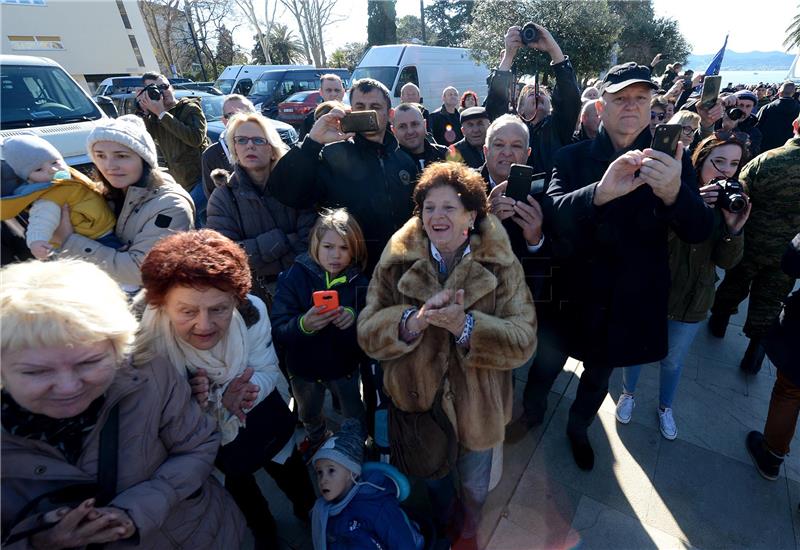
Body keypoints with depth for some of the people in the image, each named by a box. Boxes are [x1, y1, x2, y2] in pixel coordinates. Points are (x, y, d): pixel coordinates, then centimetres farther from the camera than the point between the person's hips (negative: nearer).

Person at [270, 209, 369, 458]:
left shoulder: (359, 281, -14)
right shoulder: (295, 276, -20)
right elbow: (278, 330, -24)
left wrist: (355, 318, -31)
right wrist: (303, 325, -45)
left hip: (345, 367, 0)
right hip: (304, 368, 1)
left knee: (356, 420, 19)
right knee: (309, 415, 29)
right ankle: (316, 438, 63)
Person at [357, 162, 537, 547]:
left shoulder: (501, 266, -15)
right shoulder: (397, 261, -12)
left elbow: (523, 340, -21)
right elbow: (368, 332, -15)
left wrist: (465, 324, -37)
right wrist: (416, 319, -33)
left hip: (477, 405, 0)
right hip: (418, 400, 1)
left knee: (474, 481, 28)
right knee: (431, 474, 28)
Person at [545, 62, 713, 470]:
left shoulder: (669, 161, -4)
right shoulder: (573, 158, -7)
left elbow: (699, 231, -13)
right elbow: (552, 211, -24)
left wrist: (673, 193, -35)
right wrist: (600, 192, -44)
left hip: (630, 299, 2)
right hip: (574, 294, -1)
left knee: (600, 373, 21)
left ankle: (578, 427, 50)